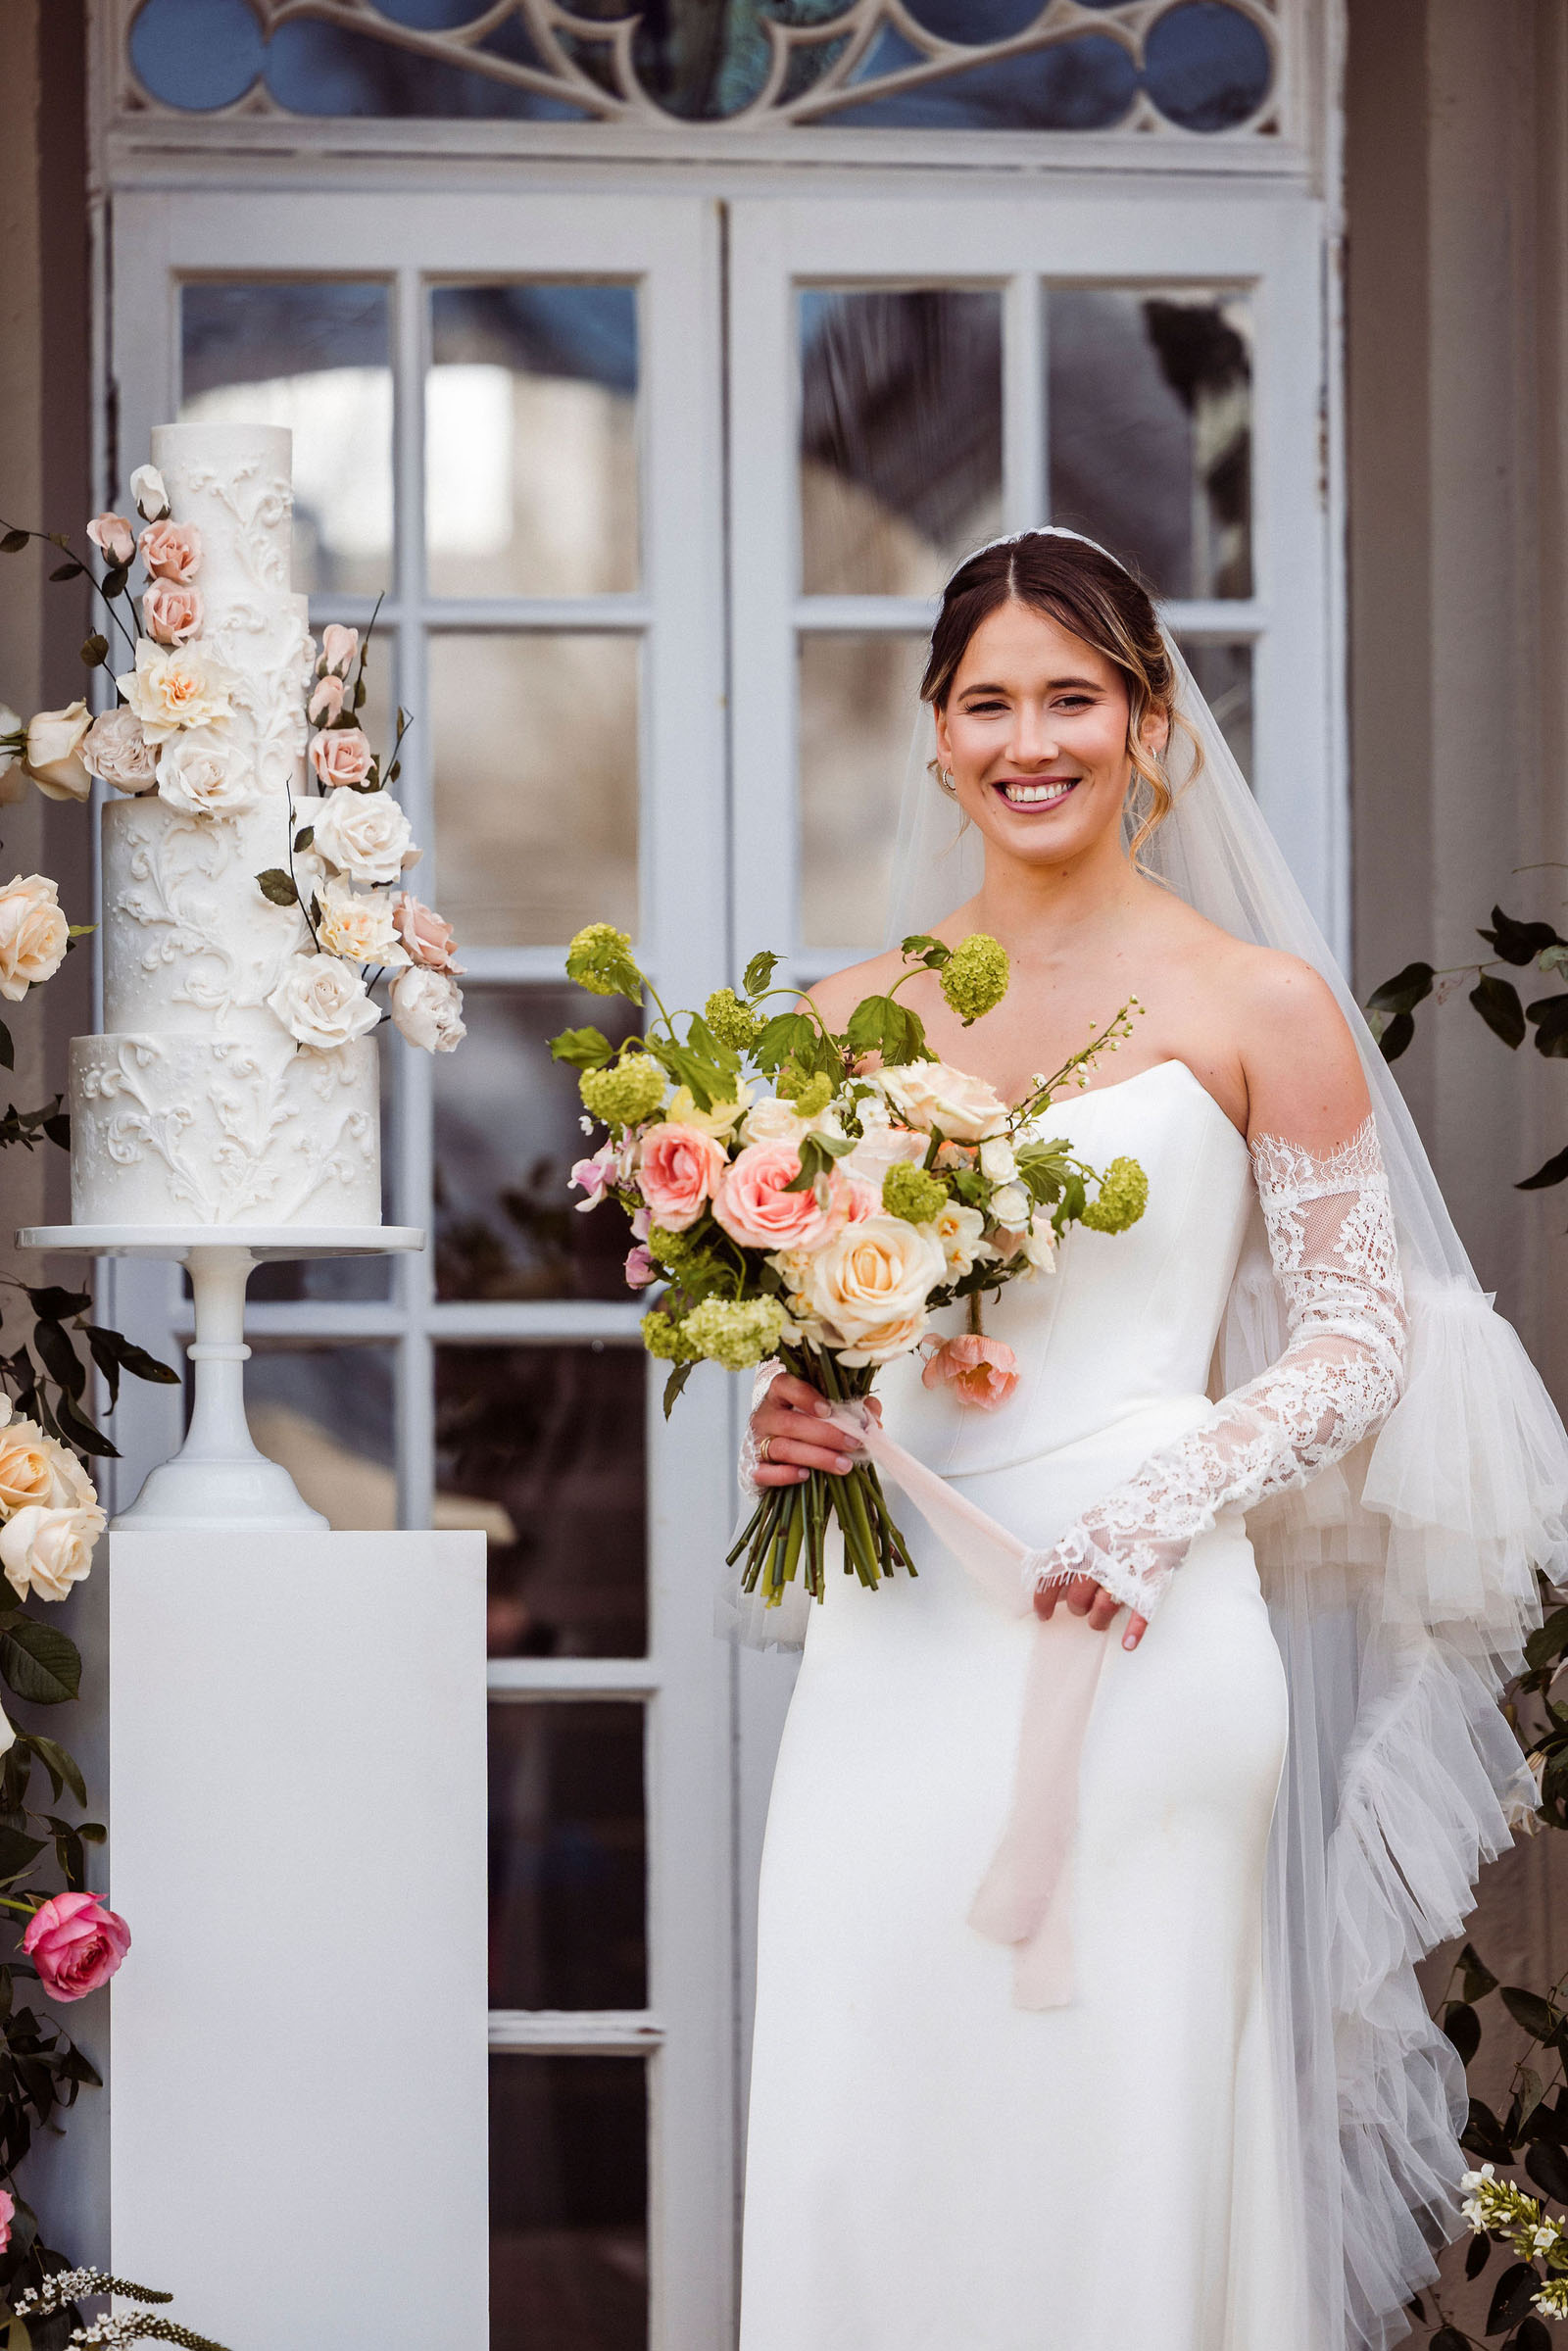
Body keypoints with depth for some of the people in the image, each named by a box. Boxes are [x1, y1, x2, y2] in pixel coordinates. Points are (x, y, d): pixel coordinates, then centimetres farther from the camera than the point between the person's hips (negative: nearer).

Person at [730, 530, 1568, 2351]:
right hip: (893, 1641, 4)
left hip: (1135, 1635, -3)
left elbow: (1363, 1334, 0)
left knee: (1113, 2148, -3)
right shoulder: (850, 1016, 12)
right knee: (865, 2160, 1)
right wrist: (781, 1420, -3)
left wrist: (1173, 1499, -13)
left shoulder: (1257, 1005, 1)